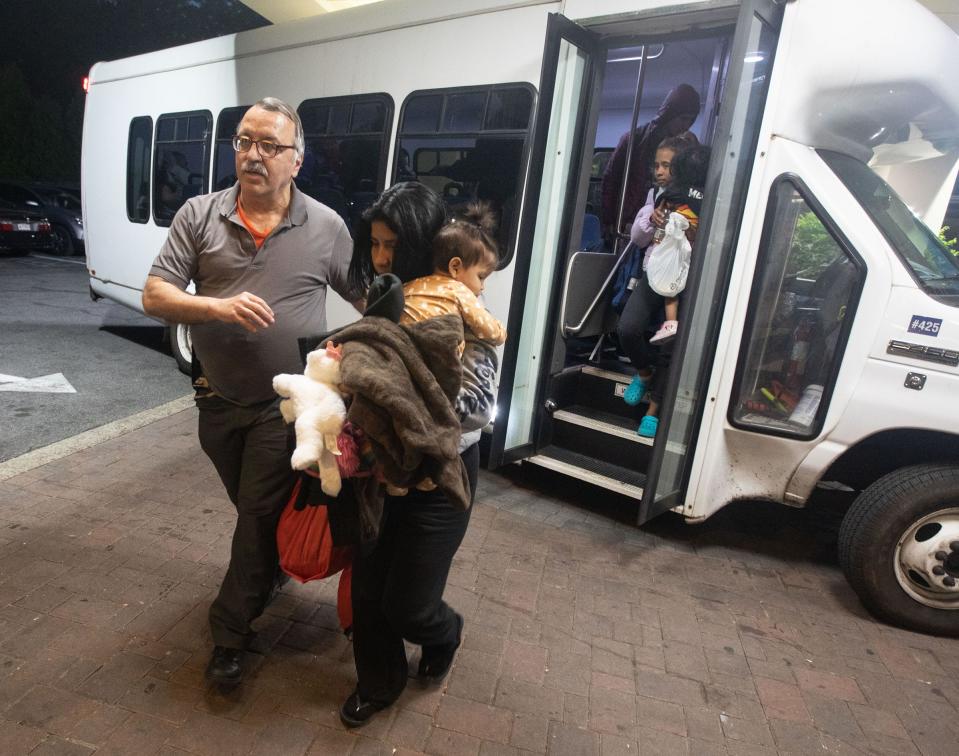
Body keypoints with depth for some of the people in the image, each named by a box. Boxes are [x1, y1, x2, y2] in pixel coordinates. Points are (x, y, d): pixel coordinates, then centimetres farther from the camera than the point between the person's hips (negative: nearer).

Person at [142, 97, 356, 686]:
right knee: (250, 506, 22)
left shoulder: (327, 227, -6)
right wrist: (217, 307, -24)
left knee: (259, 515, 4)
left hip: (286, 404, -3)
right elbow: (155, 296, -6)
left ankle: (232, 631, 23)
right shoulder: (199, 216, -3)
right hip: (220, 399, 3)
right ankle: (271, 567, 51)